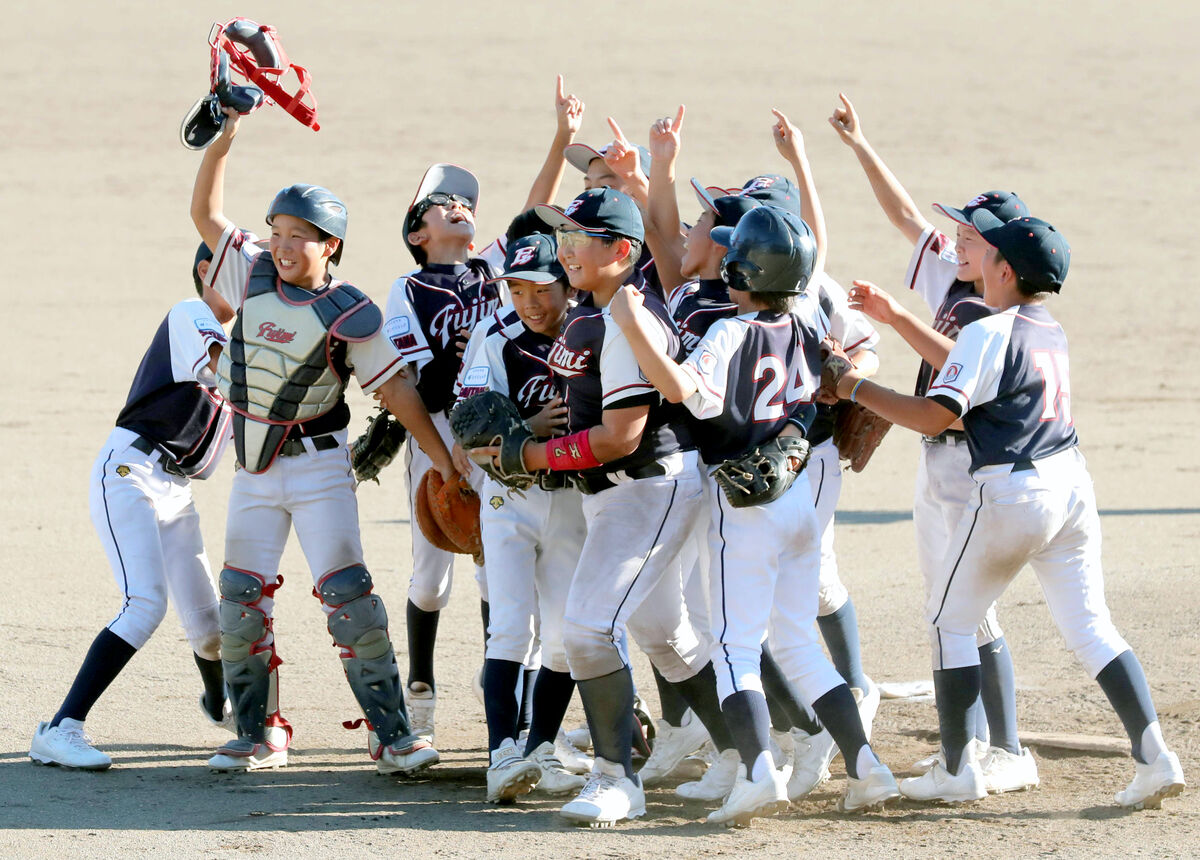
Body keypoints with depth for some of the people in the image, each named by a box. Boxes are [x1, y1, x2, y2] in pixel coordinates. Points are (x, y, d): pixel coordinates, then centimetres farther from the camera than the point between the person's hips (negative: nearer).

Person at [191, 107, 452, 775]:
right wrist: (228, 131, -9)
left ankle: (393, 736, -9)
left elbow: (396, 388, -9)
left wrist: (445, 461, -10)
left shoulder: (350, 316, -13)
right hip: (254, 469, 5)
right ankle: (260, 735, 13)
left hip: (319, 468, -5)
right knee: (242, 599, 2)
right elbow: (205, 213, 0)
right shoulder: (255, 273, -1)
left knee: (348, 595, -12)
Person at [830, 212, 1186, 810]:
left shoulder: (989, 333, -13)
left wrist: (856, 389, -8)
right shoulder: (1051, 332, 13)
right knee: (1090, 626, 8)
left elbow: (934, 416, -17)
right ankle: (1153, 756, -6)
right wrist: (896, 317, 29)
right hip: (1072, 485, 7)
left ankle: (957, 771, 10)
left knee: (950, 621, 9)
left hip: (1011, 492, -7)